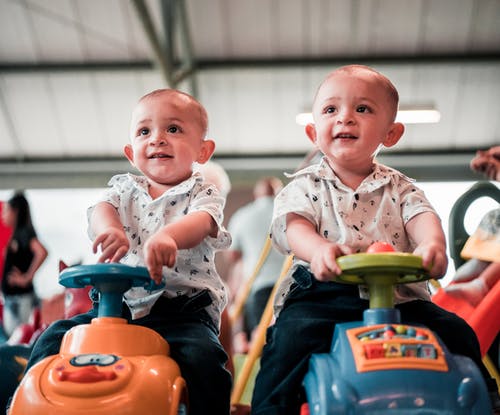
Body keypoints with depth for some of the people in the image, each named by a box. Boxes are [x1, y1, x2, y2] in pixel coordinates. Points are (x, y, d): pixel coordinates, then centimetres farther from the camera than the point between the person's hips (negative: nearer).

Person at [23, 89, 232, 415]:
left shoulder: (203, 192, 5)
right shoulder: (125, 188, 17)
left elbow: (200, 222, -18)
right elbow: (101, 209, -5)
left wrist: (167, 236, -43)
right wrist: (109, 228, -32)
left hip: (181, 311, -3)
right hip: (118, 305, 4)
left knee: (202, 359, -30)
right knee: (53, 341, -9)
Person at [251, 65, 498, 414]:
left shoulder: (399, 187, 16)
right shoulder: (305, 186, 10)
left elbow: (422, 215, -4)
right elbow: (293, 224, -8)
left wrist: (432, 244, -31)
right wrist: (319, 248, -34)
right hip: (323, 294, -1)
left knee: (456, 332, -13)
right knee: (293, 337, -29)